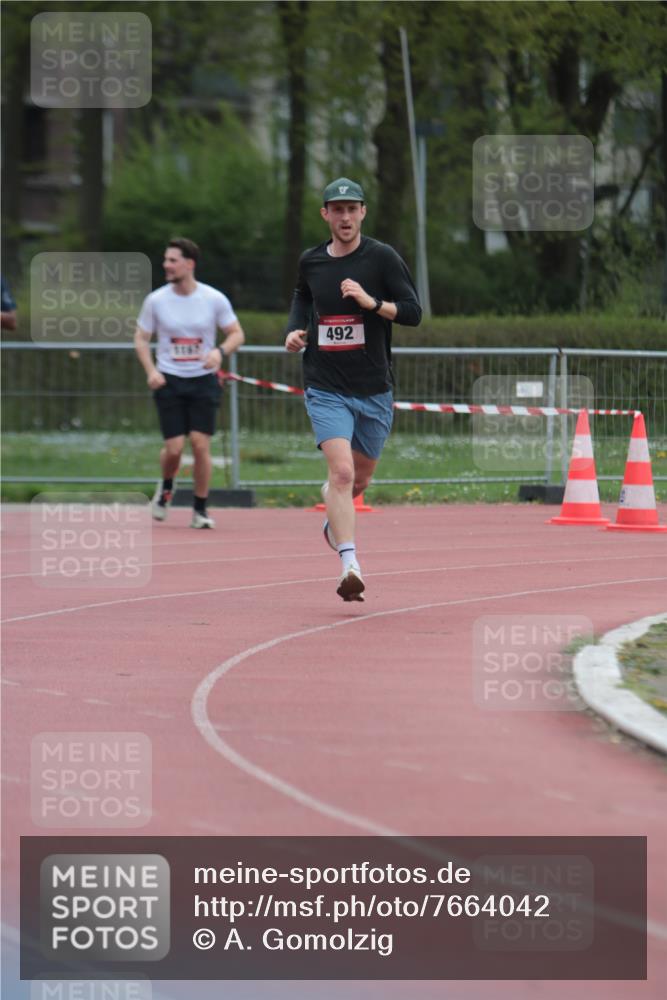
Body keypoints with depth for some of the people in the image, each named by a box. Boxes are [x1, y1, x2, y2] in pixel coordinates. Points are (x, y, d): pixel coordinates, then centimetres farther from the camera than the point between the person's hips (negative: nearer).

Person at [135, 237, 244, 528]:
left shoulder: (215, 299, -4)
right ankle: (166, 487, 27)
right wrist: (151, 371, -9)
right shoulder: (156, 300, -2)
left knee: (200, 444, -10)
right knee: (174, 447, -7)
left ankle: (201, 510, 4)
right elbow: (141, 338, 7)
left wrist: (220, 352, -17)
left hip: (203, 381, 0)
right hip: (169, 381, 0)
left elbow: (237, 334, 4)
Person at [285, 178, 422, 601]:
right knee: (342, 471, -19)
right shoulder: (310, 262, 4)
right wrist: (296, 331, 8)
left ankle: (334, 511, 50)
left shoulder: (382, 257, -4)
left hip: (375, 390, 0)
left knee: (359, 479, 15)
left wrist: (371, 301, -22)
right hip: (326, 389, 0)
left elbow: (413, 312, -7)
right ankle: (350, 566, -23)